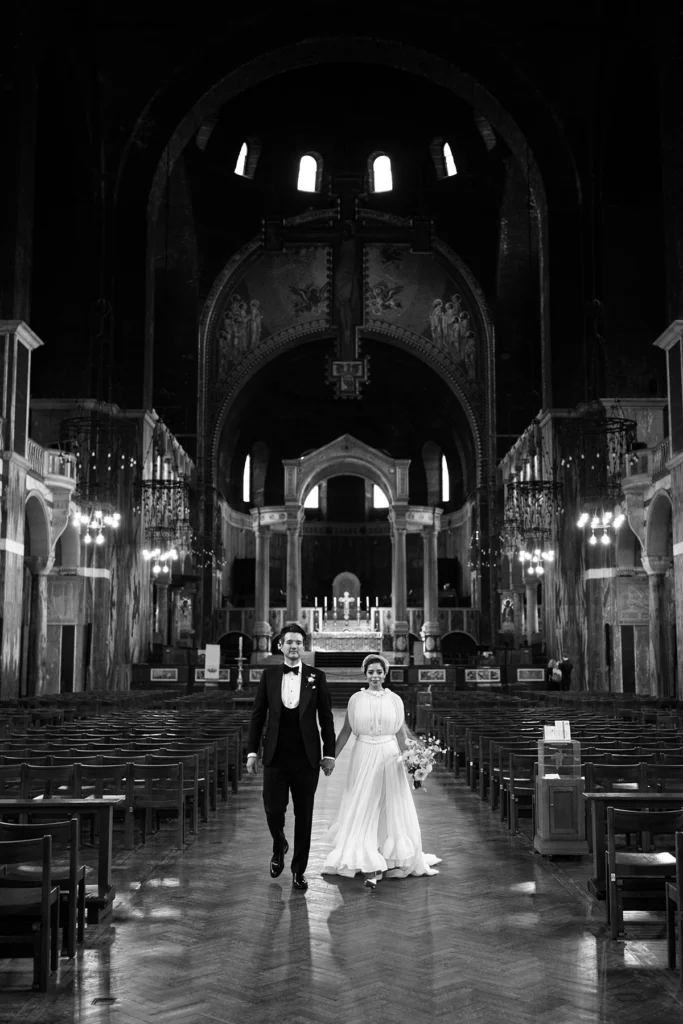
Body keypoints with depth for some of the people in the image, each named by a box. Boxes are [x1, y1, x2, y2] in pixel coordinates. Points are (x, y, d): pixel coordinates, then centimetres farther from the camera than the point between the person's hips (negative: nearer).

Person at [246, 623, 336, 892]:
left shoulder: (317, 677, 1)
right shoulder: (269, 675, 4)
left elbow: (326, 717, 3)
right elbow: (258, 715, 6)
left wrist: (329, 753, 0)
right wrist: (252, 751, 1)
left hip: (306, 758, 0)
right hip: (275, 756, 0)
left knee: (304, 816, 6)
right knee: (273, 809, -3)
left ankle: (299, 869, 21)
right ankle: (279, 847, 30)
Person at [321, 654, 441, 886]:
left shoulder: (395, 700, 2)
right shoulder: (356, 699, 0)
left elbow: (401, 735, 5)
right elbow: (345, 732, 4)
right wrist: (331, 758, -1)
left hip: (389, 758, 1)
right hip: (364, 758, -1)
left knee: (391, 810, 6)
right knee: (364, 811, -2)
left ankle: (391, 861, 19)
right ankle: (370, 867, 1)